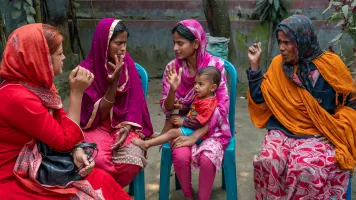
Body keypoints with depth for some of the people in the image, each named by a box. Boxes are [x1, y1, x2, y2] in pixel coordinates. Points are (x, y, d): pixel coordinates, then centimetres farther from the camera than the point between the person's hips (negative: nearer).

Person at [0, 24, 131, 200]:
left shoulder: (39, 84, 2)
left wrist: (77, 151, -14)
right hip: (16, 182, -8)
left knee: (102, 181, -7)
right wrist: (77, 92, -18)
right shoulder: (17, 97, -26)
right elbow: (66, 139, -19)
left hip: (39, 167, 8)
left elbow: (62, 126, 5)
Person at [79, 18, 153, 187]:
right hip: (97, 126, -2)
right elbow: (99, 114, -13)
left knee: (131, 162, -27)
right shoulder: (87, 69, -11)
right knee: (99, 161, -33)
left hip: (123, 124, 2)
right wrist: (114, 82, -26)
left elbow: (135, 101, 3)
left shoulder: (128, 63, -1)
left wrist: (127, 127, -15)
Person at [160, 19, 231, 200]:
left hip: (211, 127, -2)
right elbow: (167, 110, -4)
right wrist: (172, 89, -26)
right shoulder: (173, 67, -5)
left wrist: (195, 136, -20)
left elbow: (222, 108, -14)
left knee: (206, 158, -29)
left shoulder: (215, 65, -13)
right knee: (181, 156, -26)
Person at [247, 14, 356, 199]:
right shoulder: (278, 64, 4)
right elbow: (260, 99, 3)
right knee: (267, 162, -27)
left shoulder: (330, 64, -4)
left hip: (318, 134, -2)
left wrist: (337, 128, -7)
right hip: (282, 130, 2)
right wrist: (254, 64, -2)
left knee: (304, 168, -31)